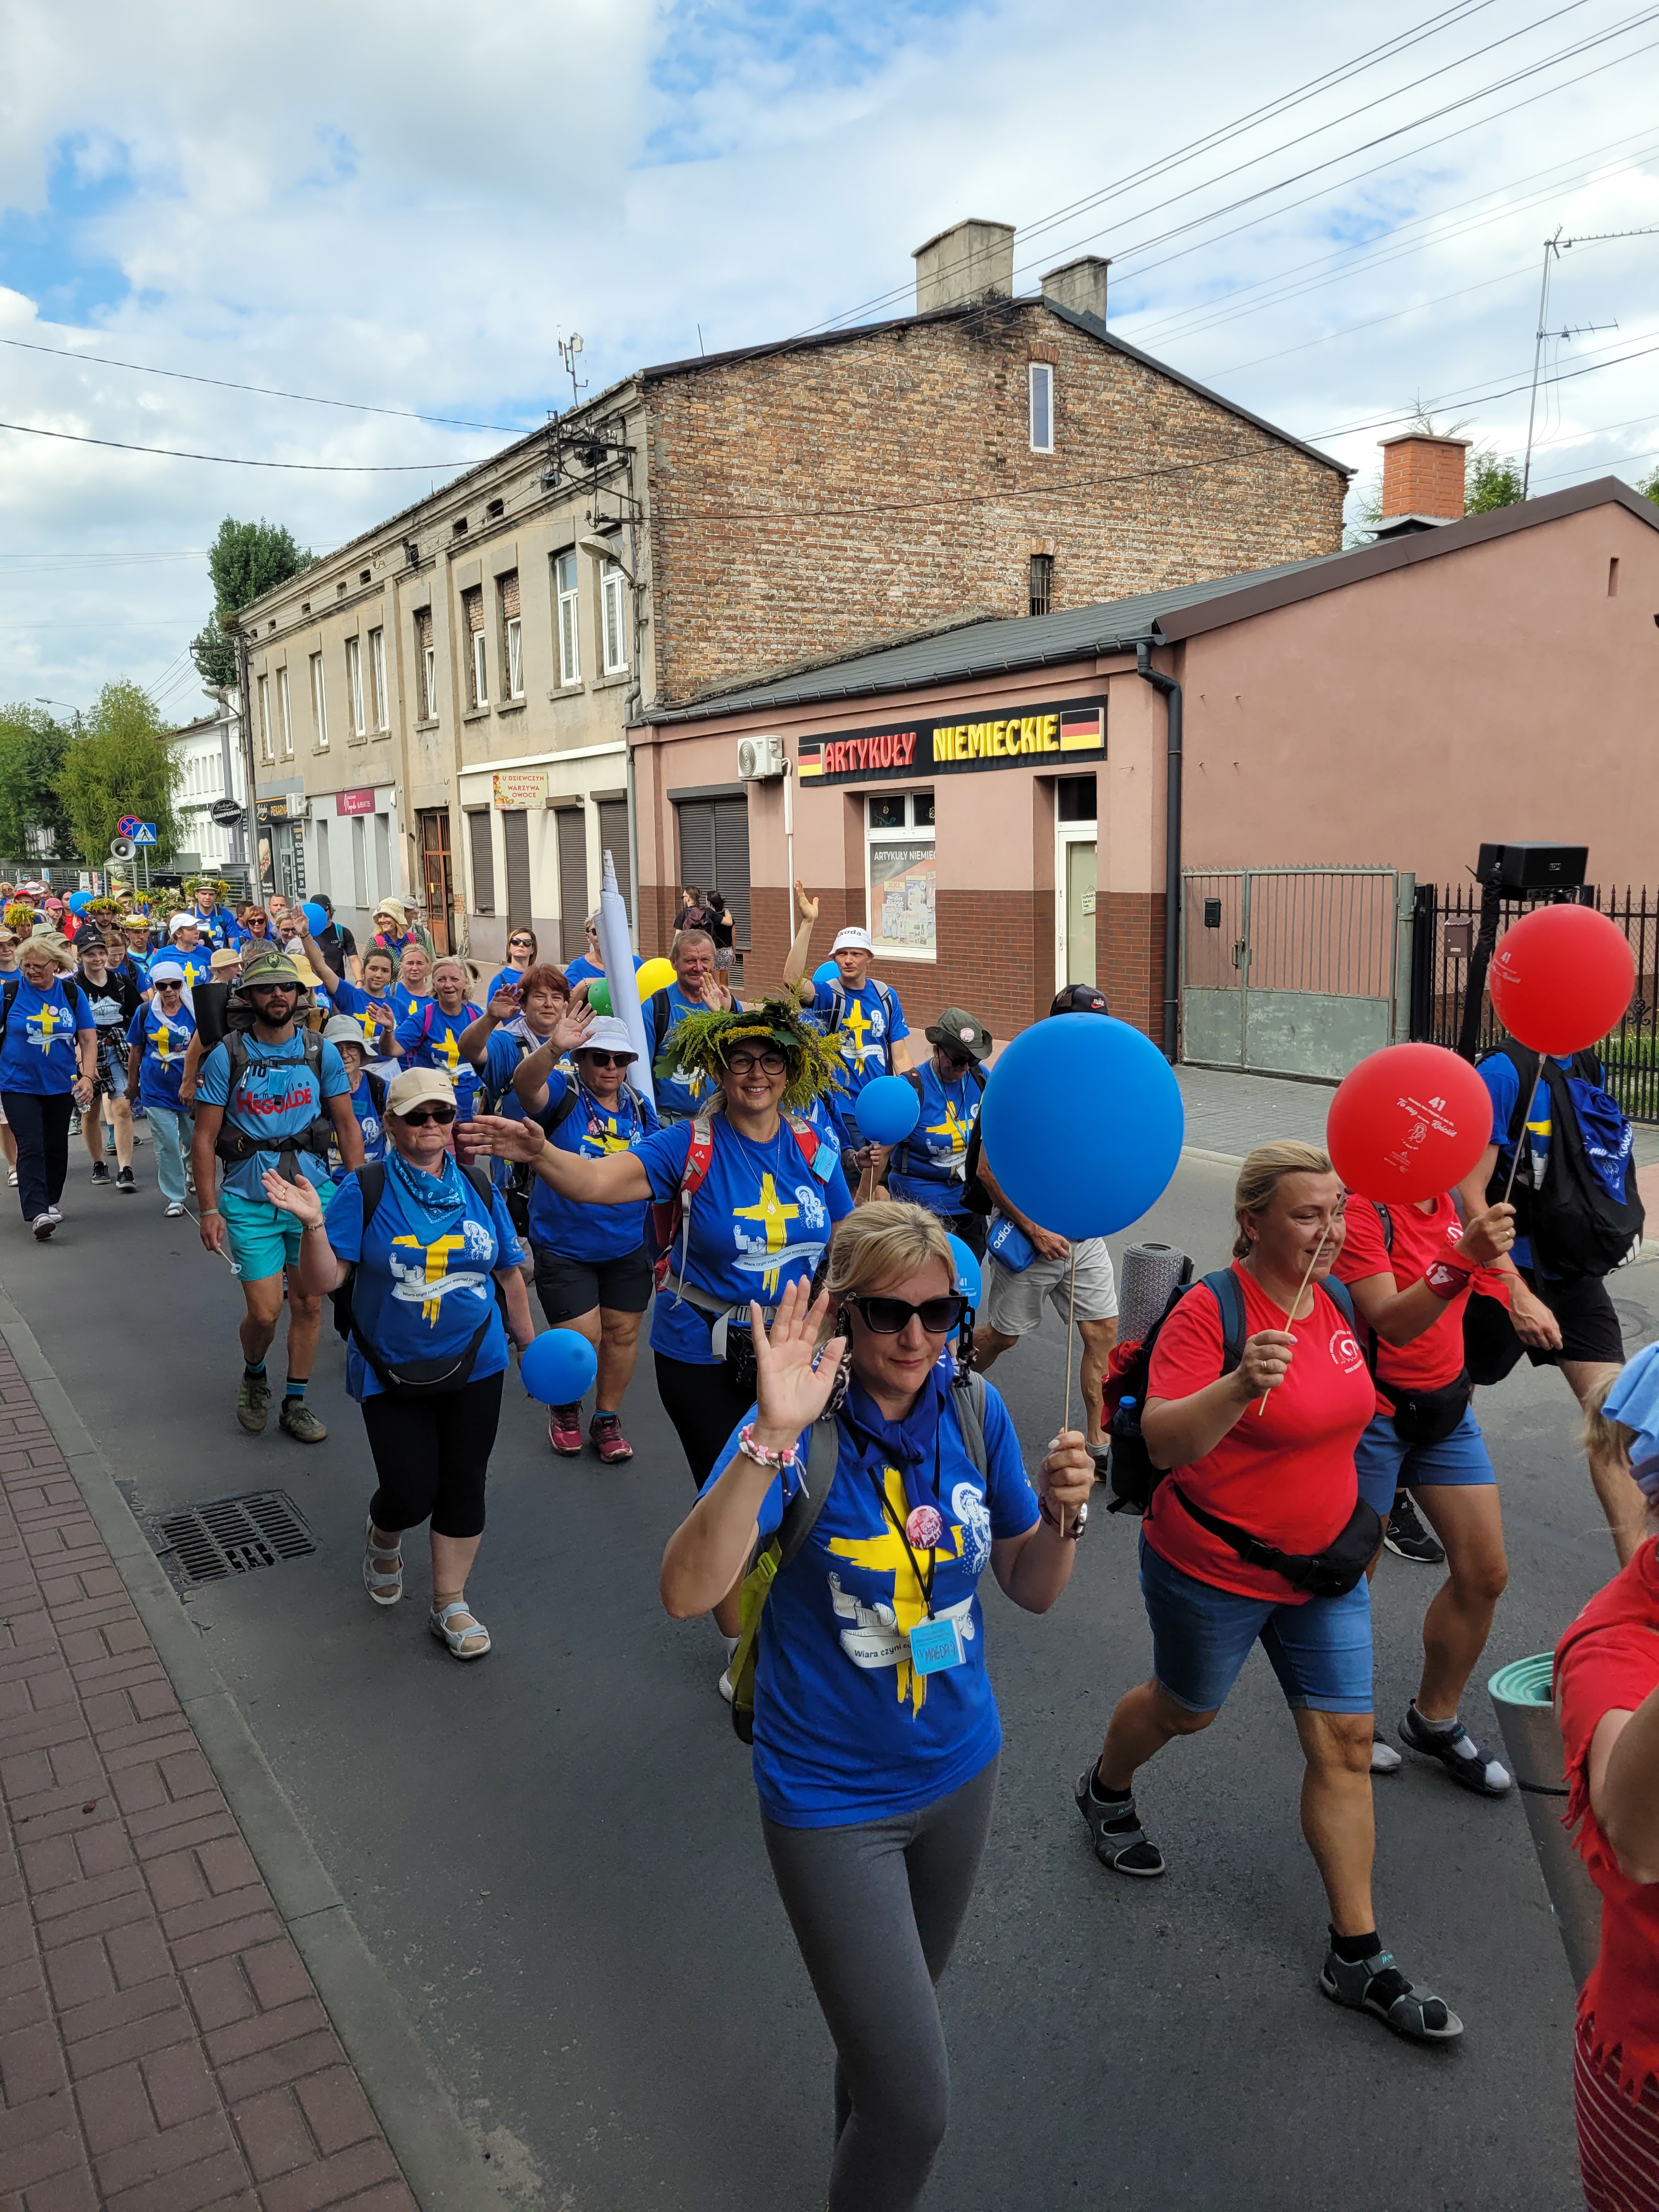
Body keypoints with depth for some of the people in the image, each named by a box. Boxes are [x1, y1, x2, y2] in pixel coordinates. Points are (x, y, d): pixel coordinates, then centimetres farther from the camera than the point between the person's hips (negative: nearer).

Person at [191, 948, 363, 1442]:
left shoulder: (320, 1052, 2)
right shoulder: (226, 1057, -4)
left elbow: (347, 1125, 6)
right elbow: (204, 1138, -2)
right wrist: (209, 1209, -8)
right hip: (249, 1202, -2)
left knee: (308, 1303, 7)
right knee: (264, 1313, -4)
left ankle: (296, 1403, 23)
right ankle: (253, 1377, 29)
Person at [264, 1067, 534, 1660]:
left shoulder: (480, 1192, 1)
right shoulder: (365, 1190, -10)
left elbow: (508, 1275, 12)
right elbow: (321, 1283, -15)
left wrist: (529, 1341, 19)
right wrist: (313, 1225, -31)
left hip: (474, 1367, 3)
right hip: (391, 1375, -3)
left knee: (463, 1488, 5)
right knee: (411, 1494, -3)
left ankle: (450, 1605, 24)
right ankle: (383, 1538, 35)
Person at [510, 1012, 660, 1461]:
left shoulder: (640, 1108, 3)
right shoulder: (563, 1093, -12)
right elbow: (525, 1086, -36)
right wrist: (553, 1048, -55)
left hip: (626, 1247, 4)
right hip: (564, 1249, -4)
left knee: (622, 1333, 10)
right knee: (581, 1339, -3)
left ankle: (607, 1419, 30)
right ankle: (565, 1410, 27)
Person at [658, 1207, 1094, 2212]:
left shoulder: (975, 1411, -9)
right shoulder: (797, 1432, -22)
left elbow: (1032, 1592, 0)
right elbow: (688, 1592, -36)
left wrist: (1063, 1515, -20)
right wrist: (771, 1439, -46)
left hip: (959, 1770, 5)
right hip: (833, 1798, -5)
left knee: (895, 2012, 29)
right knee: (915, 2102, -1)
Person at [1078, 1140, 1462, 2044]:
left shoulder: (1336, 1302, -3)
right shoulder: (1211, 1309, -24)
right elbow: (1164, 1441, -35)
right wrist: (1239, 1385, -49)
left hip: (1323, 1564, 6)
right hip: (1213, 1571, -5)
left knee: (1346, 1742, 6)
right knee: (1186, 1709, 18)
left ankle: (1357, 1957, 19)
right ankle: (1105, 1792, 50)